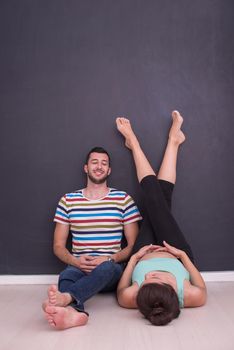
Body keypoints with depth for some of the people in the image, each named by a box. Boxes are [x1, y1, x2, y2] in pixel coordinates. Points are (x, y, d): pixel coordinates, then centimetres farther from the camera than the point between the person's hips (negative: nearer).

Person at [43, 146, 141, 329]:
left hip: (112, 269, -1)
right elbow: (58, 246, 11)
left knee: (105, 268, -37)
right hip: (78, 267, 1)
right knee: (66, 275, -34)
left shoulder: (123, 199, 6)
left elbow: (133, 245, 6)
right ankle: (74, 311, -63)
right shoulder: (67, 201, 10)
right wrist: (75, 261, -10)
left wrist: (110, 259, -12)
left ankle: (66, 298, -59)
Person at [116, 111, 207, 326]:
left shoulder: (130, 298, -43)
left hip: (144, 256, 0)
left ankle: (134, 143, 24)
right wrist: (183, 254, -20)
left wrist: (133, 258, -18)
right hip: (177, 256, 0)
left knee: (155, 198, -1)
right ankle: (173, 141, 21)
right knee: (159, 199, -5)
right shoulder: (191, 297, -42)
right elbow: (202, 289, -16)